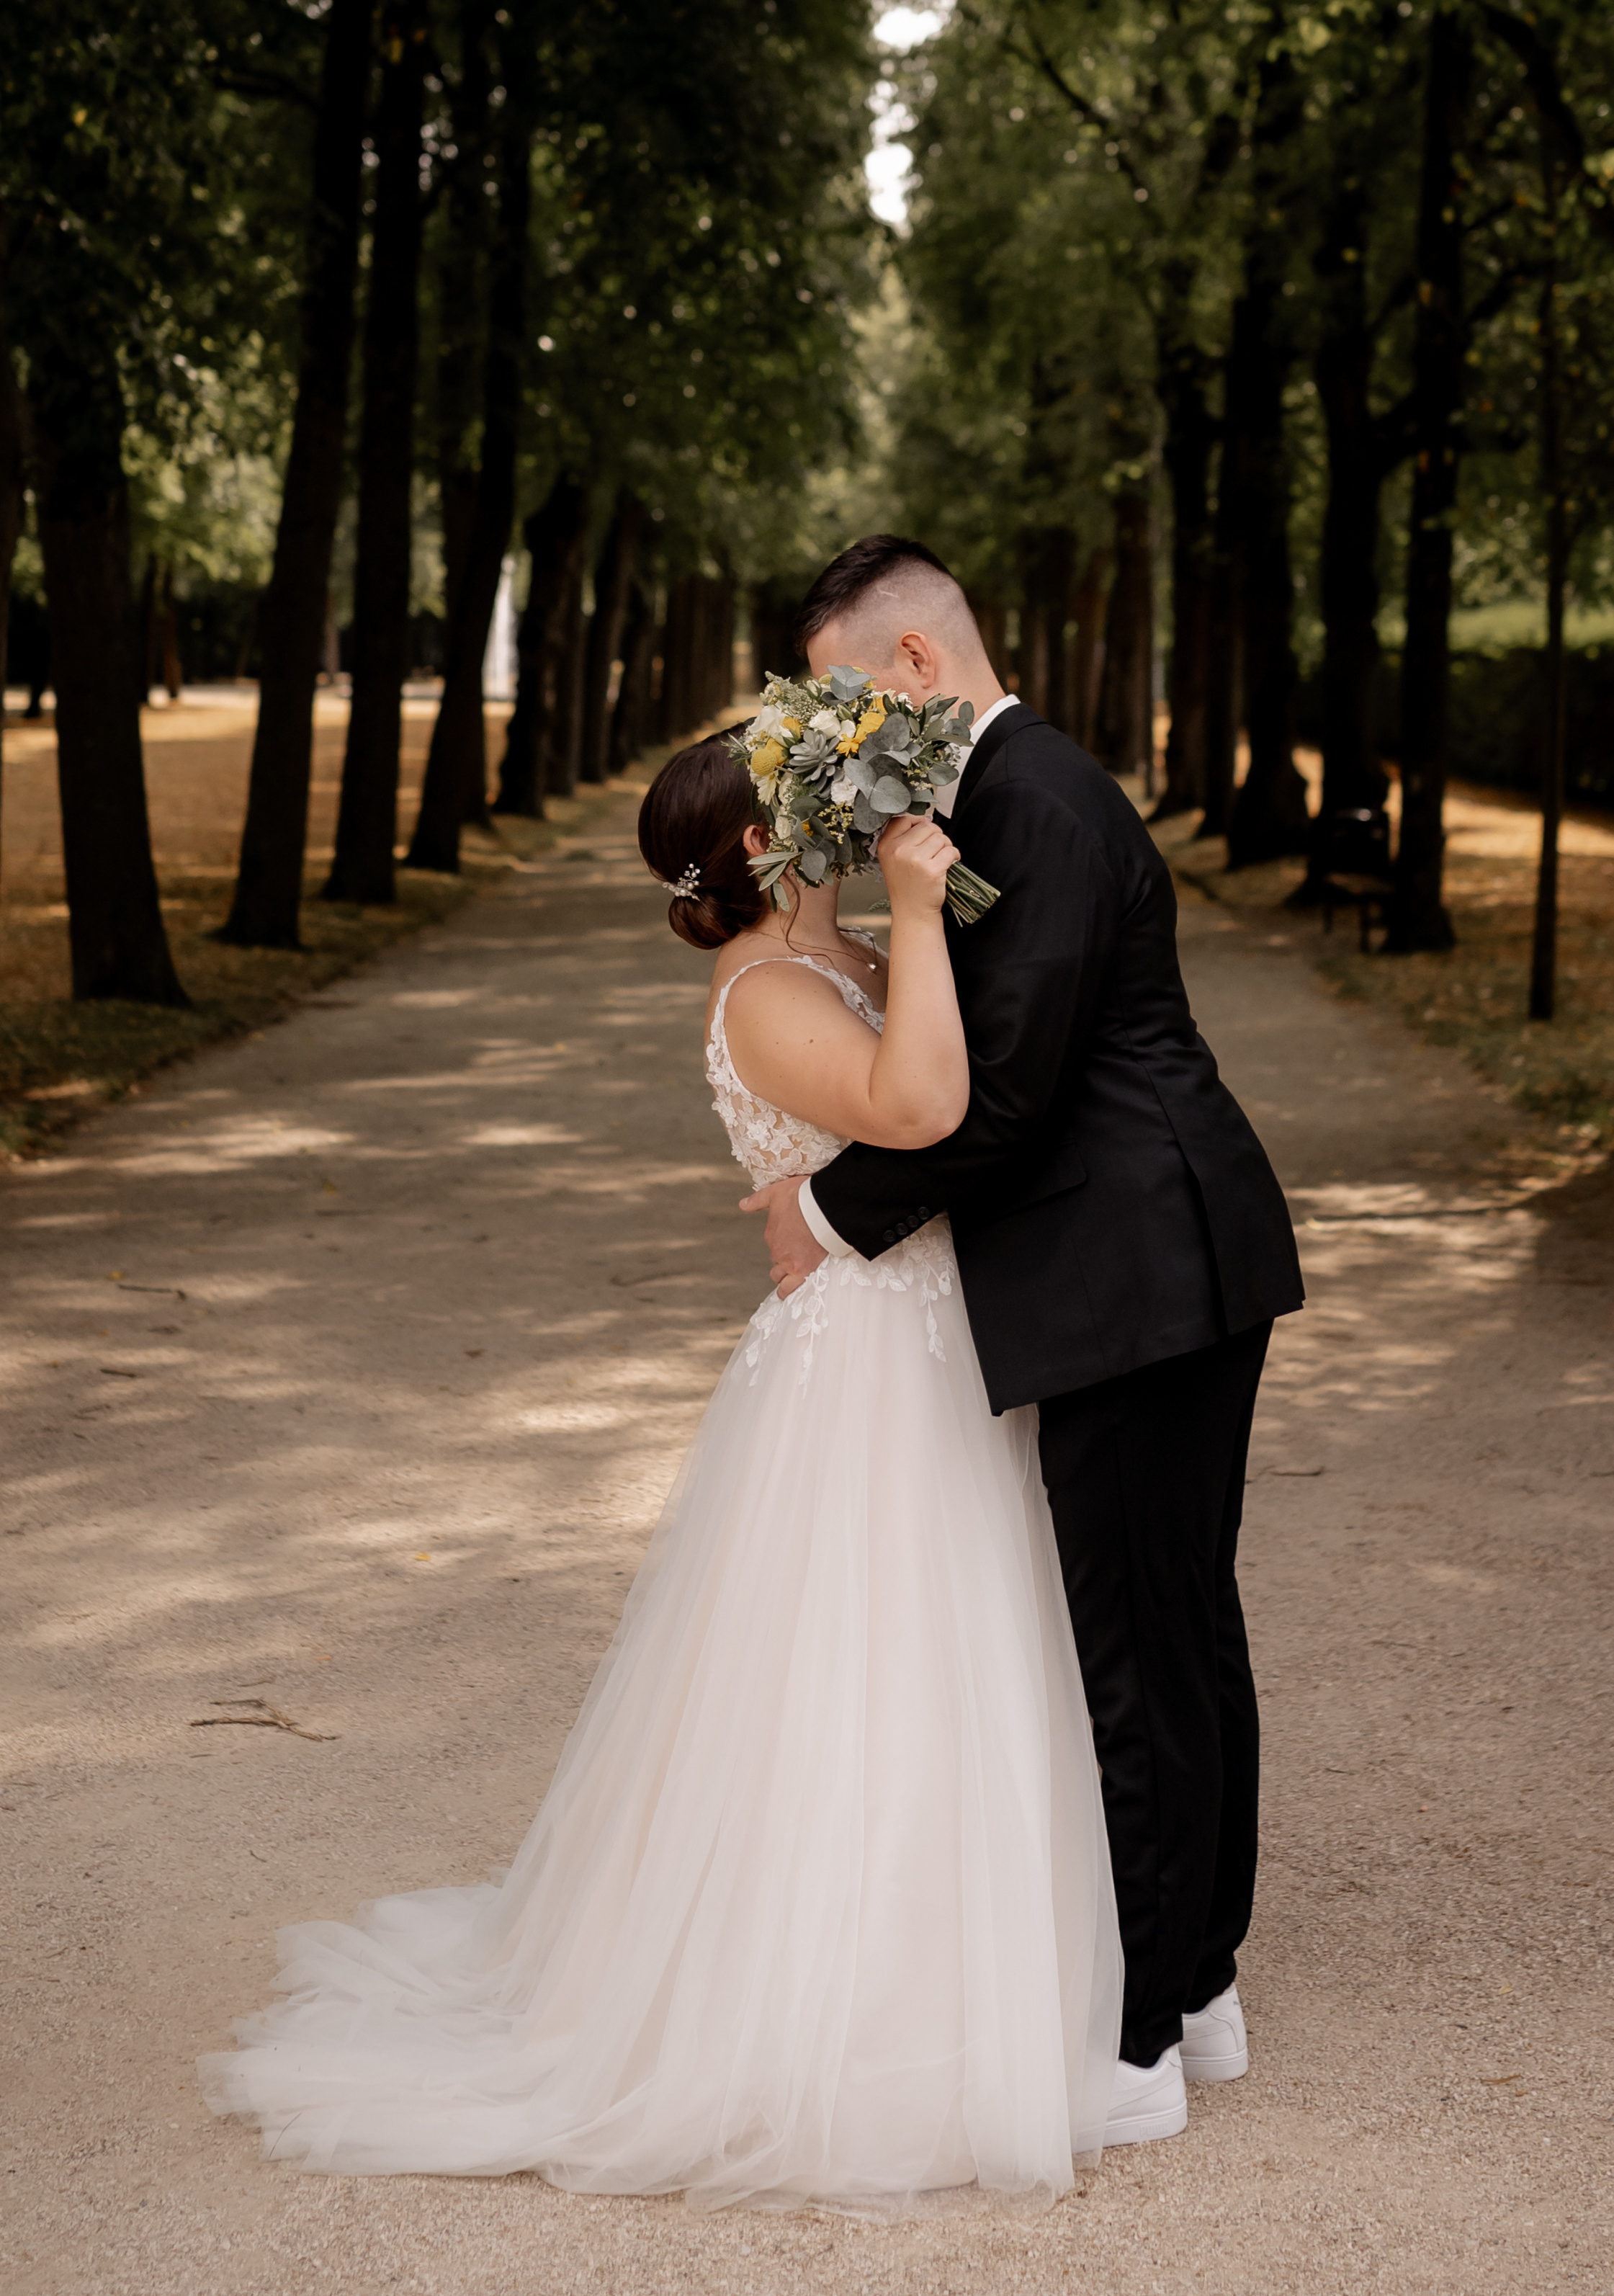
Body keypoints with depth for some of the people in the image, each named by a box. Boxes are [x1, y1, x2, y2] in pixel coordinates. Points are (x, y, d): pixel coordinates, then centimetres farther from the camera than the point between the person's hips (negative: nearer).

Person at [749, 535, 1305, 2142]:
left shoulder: (1030, 805, -17)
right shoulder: (1020, 789, 15)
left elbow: (1001, 1091, -21)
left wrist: (832, 1213, -9)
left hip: (1141, 1286, -11)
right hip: (1182, 1278, 11)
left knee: (1140, 1662, -3)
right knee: (1186, 1640, 17)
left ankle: (1134, 2046, 7)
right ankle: (1198, 1987, 29)